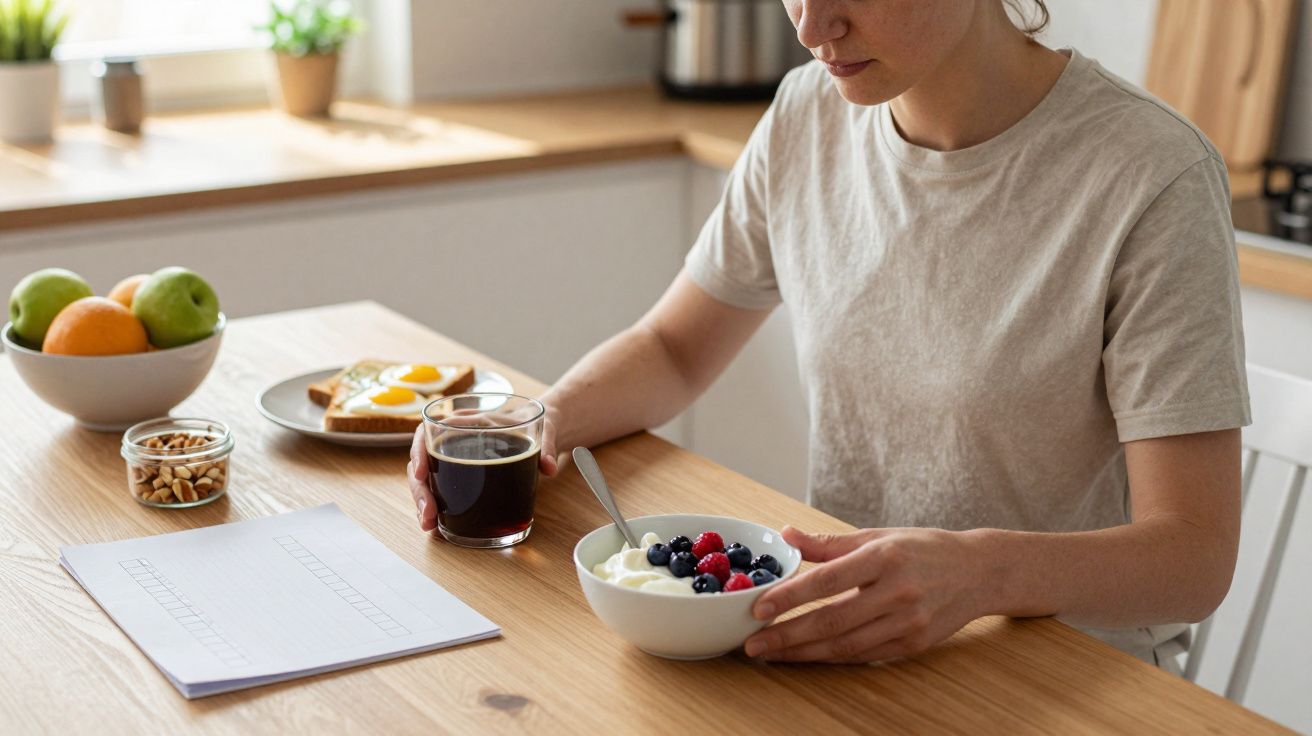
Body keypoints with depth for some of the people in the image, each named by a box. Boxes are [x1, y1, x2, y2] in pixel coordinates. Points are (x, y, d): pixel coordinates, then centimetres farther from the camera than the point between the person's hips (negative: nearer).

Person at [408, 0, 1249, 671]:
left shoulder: (1151, 175, -18)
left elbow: (1194, 558, -19)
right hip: (846, 652, 5)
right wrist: (540, 424, -9)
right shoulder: (809, 118, -1)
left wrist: (983, 572, -39)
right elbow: (672, 349, 12)